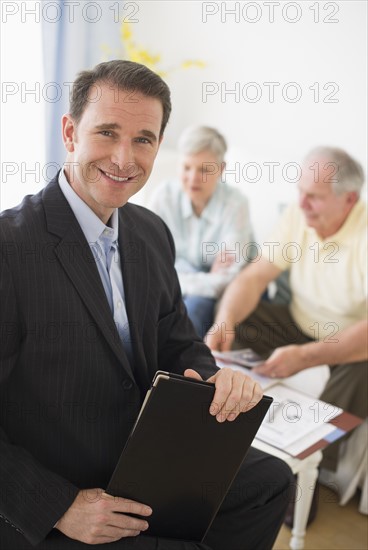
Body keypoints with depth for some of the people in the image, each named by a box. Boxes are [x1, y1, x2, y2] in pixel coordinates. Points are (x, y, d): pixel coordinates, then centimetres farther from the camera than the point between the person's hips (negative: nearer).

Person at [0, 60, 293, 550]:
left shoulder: (152, 232, 0)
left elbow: (177, 347, 6)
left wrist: (219, 381, -15)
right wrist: (61, 506, -22)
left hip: (145, 468, 7)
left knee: (271, 480, 6)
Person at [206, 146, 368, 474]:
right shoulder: (297, 218, -7)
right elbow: (254, 277, -8)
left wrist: (305, 357, -42)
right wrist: (225, 322, -27)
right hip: (299, 323, 5)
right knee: (233, 325, -15)